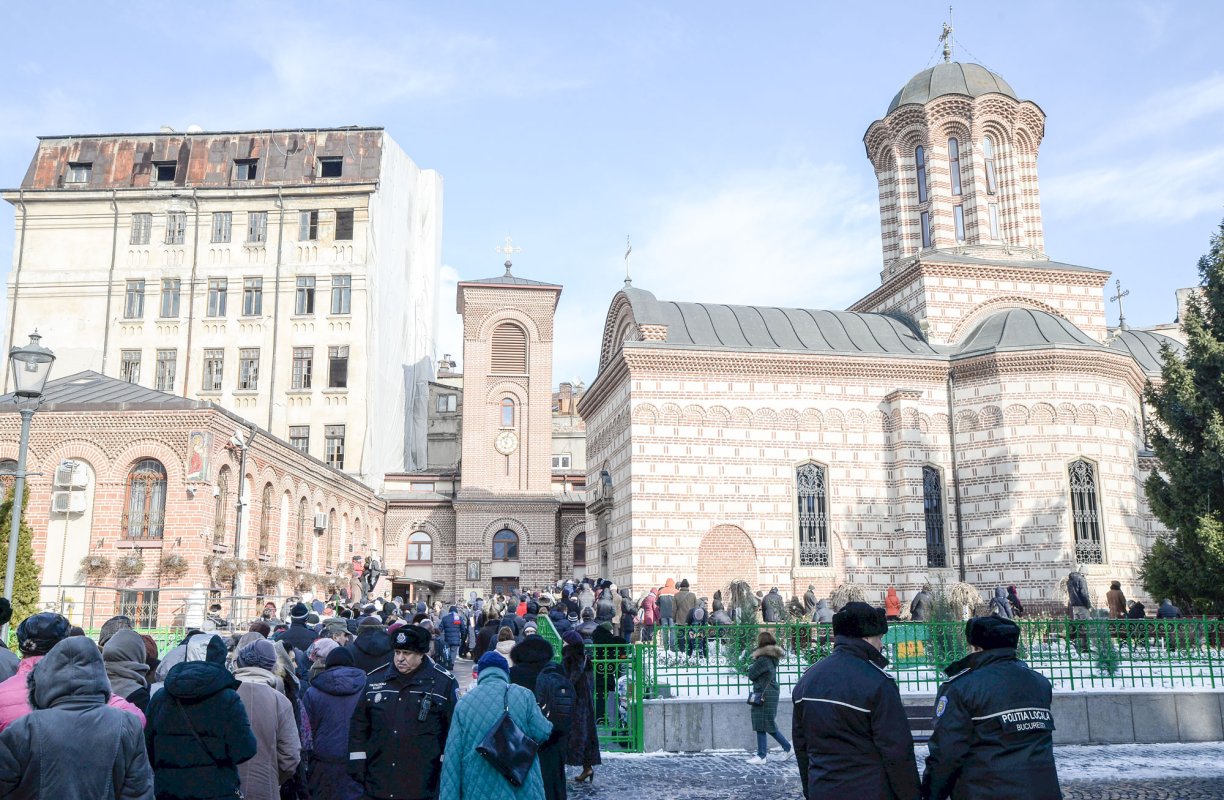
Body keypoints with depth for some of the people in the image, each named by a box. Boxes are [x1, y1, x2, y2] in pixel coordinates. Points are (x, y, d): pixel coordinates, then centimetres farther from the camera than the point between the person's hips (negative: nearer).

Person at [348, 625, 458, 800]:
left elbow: (455, 730, -1)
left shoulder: (444, 683, -4)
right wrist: (357, 766, 7)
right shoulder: (375, 680, 7)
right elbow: (359, 725, 13)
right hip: (378, 785, 4)